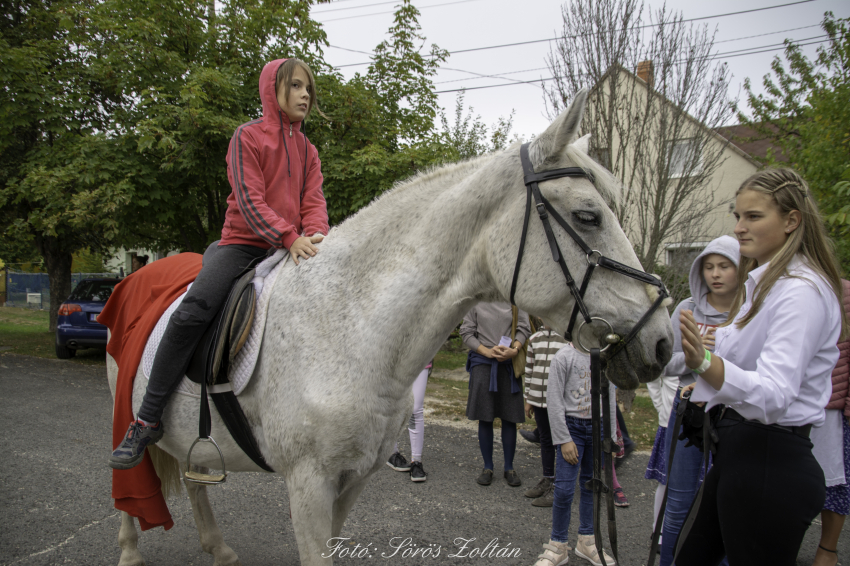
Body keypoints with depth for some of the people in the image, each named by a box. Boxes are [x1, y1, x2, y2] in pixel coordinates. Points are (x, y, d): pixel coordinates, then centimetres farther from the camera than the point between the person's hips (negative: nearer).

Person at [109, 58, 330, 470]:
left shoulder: (307, 151, 17)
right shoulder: (248, 137, -1)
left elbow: (314, 203, 4)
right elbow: (249, 199, -12)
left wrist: (313, 237, -19)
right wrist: (289, 236, -27)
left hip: (289, 249, 6)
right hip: (241, 243, -6)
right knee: (194, 309, -28)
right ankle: (147, 421, -18)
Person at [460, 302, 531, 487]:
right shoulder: (475, 302, 4)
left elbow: (524, 329, 1)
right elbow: (466, 332, 0)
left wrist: (514, 349, -17)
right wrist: (487, 351, -13)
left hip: (509, 364, 1)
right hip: (482, 363, 0)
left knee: (510, 419, 5)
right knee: (484, 418, 4)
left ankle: (509, 468, 18)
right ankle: (488, 467, 17)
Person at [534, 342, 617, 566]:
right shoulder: (563, 358, -9)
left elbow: (610, 396, 13)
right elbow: (555, 401, -10)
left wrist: (611, 435, 11)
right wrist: (564, 440, -12)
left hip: (599, 426, 4)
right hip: (572, 426, -4)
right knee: (564, 488, -6)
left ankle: (587, 540, 27)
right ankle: (558, 544, 10)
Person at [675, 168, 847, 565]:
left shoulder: (802, 290, -18)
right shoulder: (761, 282, 13)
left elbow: (774, 394, -31)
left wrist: (704, 361, -44)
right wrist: (709, 386, 28)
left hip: (770, 464, -10)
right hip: (739, 454, 10)